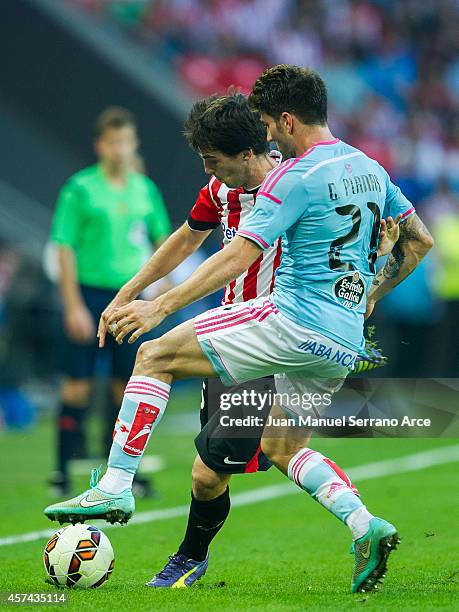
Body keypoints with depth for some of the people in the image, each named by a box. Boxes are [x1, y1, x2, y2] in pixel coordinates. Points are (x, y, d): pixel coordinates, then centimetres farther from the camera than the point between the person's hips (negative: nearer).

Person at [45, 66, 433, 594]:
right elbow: (419, 240, 22)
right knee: (283, 448, 24)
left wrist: (162, 305, -18)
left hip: (293, 320, -8)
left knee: (154, 357, -1)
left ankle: (116, 486, -8)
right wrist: (370, 296, 30)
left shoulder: (295, 175, -11)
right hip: (345, 341, 8)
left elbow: (239, 256, -18)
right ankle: (365, 526, 2)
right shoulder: (370, 169, 13)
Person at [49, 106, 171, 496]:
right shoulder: (80, 189, -5)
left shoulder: (145, 189, 8)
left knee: (128, 384, 5)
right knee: (78, 384, -4)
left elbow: (162, 238, 19)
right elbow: (64, 248, -7)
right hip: (90, 292, -4)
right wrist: (73, 306, -12)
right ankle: (63, 469, 1)